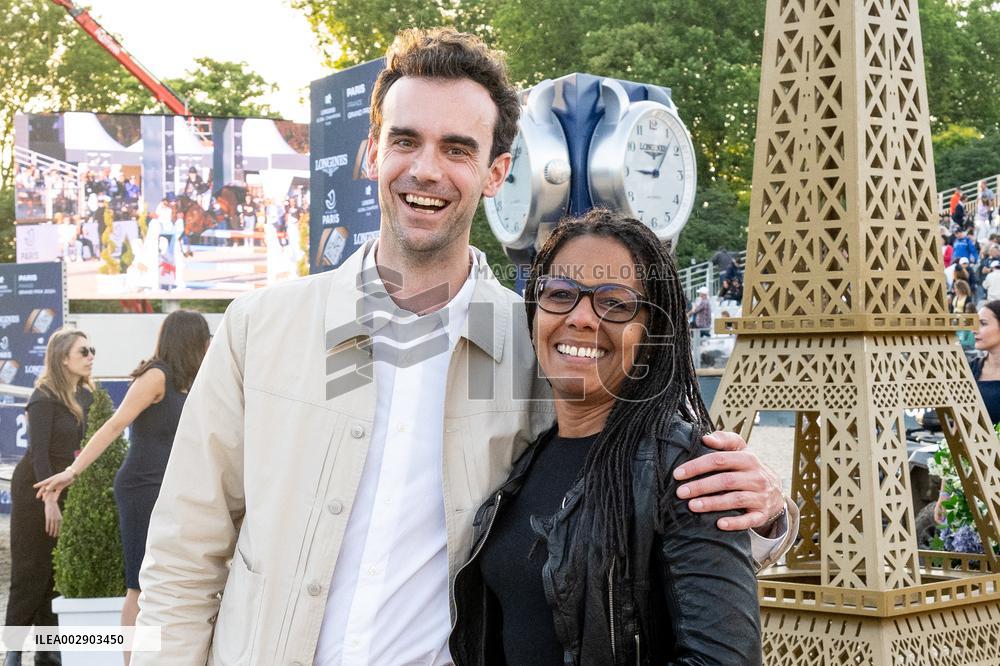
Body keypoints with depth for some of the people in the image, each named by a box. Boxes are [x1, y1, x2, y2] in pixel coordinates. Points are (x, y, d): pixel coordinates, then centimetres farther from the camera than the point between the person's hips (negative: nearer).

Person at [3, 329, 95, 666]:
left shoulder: (84, 395, 6)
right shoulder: (44, 397, -14)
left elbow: (80, 445, 9)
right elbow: (38, 452, -18)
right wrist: (50, 500, -22)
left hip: (63, 487, 7)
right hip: (34, 489, -7)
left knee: (58, 572, 7)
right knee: (31, 571, -4)